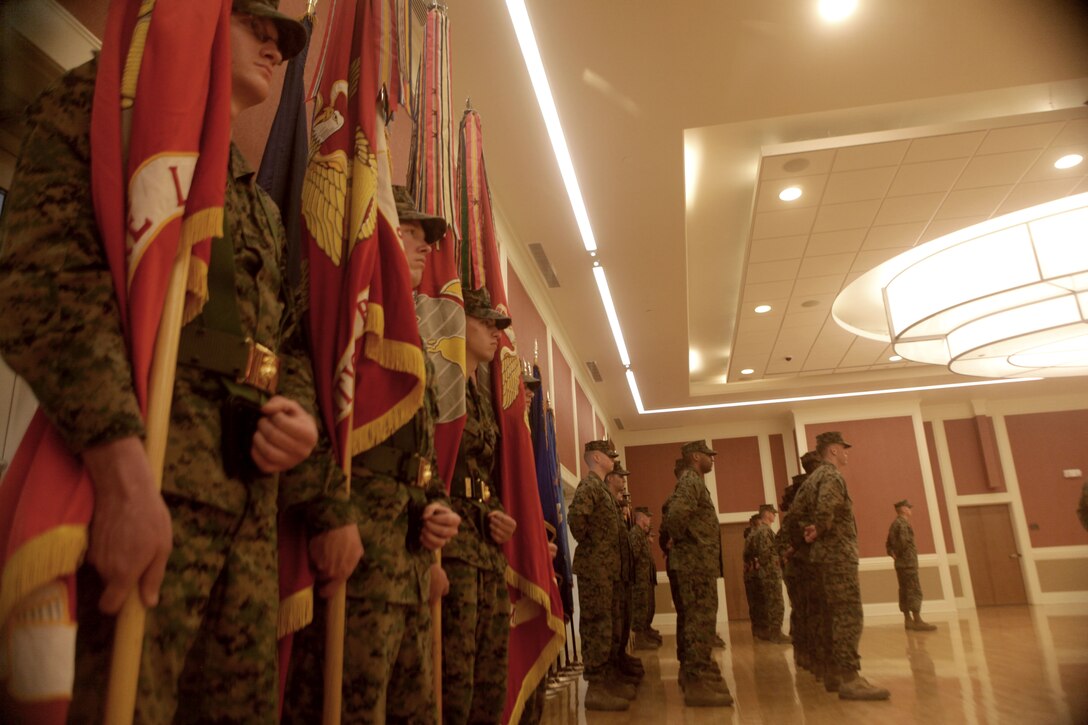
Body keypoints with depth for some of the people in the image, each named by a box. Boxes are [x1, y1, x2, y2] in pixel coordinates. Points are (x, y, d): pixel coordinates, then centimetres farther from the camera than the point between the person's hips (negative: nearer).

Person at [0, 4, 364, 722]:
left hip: (251, 505, 7)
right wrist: (120, 460, -23)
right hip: (146, 479, -7)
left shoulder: (263, 207, 27)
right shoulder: (110, 100, 6)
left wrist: (304, 416, 4)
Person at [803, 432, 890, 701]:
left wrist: (812, 530, 10)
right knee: (849, 615, -10)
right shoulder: (831, 475, -14)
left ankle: (834, 672, 17)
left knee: (835, 614, 12)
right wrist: (819, 531, -15)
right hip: (838, 552, -10)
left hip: (830, 553, 10)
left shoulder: (817, 476, 17)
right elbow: (826, 508, -31)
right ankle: (849, 678, -10)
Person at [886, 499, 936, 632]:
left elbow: (888, 543, 20)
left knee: (905, 591, 9)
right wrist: (902, 553, -11)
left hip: (900, 563, 9)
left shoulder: (894, 523, 18)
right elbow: (904, 540, -27)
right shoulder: (903, 523, -12)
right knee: (915, 591, -9)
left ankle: (908, 620, 12)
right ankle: (917, 621, -10)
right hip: (908, 563, -9)